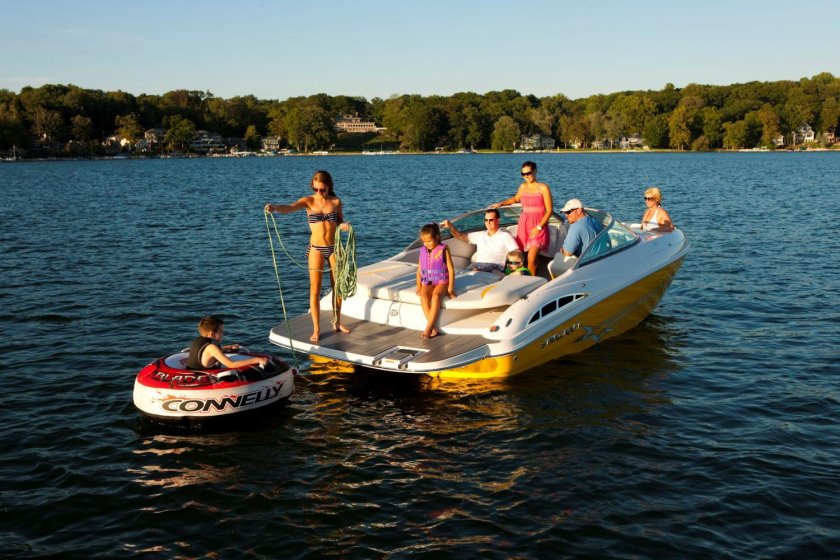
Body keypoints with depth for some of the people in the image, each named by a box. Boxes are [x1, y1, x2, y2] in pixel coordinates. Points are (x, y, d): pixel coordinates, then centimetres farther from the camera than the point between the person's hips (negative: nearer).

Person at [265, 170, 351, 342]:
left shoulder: (336, 201, 0)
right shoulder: (308, 201, -7)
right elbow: (290, 208, -25)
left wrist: (344, 225, -12)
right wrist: (274, 207, -45)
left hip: (334, 247, 3)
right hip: (316, 249, -2)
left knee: (337, 287, 12)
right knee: (315, 290, -2)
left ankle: (337, 323, 29)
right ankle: (316, 330, 5)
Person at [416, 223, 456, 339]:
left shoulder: (443, 250, -4)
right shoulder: (423, 251, 9)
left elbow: (451, 269, -5)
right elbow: (419, 270, 13)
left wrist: (450, 287, -11)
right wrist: (419, 286, 2)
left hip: (442, 281, -3)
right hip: (427, 282, 4)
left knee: (436, 294, -35)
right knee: (423, 294, -30)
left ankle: (429, 327, -34)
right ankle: (433, 326, -32)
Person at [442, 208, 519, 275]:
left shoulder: (505, 236, 11)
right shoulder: (480, 235, 26)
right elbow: (460, 236, 26)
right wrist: (451, 226, 7)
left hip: (494, 267, -4)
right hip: (477, 265, 4)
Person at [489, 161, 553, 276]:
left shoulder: (543, 188, -6)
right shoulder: (523, 187, 9)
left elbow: (549, 211, -6)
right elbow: (515, 199, 32)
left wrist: (539, 227, -14)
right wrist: (501, 203, 21)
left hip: (538, 227, -5)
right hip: (524, 225, 5)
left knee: (531, 258, -17)